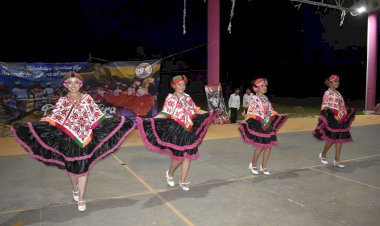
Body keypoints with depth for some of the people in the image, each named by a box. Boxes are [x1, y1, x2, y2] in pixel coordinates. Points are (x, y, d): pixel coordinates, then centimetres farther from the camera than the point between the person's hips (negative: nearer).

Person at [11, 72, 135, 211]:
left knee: (83, 167, 1)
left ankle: (81, 198, 13)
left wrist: (113, 124, -3)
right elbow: (52, 119, -4)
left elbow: (98, 116, 2)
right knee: (70, 166, 16)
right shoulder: (62, 101, -1)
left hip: (85, 138, -1)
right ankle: (75, 189, 44)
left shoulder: (87, 98, -1)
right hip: (68, 138, 1)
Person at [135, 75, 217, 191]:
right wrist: (150, 120, -26)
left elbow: (196, 111, 18)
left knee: (188, 156, 3)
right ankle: (170, 174, 30)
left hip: (189, 130, 5)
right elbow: (164, 114, -12)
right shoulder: (170, 98, -4)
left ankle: (183, 181, 19)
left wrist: (211, 113, 22)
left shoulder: (187, 97, 11)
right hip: (176, 131, -5)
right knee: (179, 157, -2)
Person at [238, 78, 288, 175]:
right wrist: (245, 121, -27)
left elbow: (270, 111, 21)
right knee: (260, 146, -7)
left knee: (269, 145, 4)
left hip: (268, 125, 7)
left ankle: (263, 166, 20)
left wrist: (280, 115, 26)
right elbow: (250, 113, -13)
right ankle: (253, 165, 17)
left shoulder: (266, 98, 13)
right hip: (258, 125, -7)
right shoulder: (253, 99, -7)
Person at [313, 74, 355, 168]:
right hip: (332, 119, -8)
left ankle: (337, 160, 11)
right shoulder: (327, 93, -7)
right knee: (332, 139, -7)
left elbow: (342, 106, 22)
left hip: (340, 119, 8)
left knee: (340, 139, 4)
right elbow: (324, 106, -14)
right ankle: (323, 155, 18)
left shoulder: (338, 93, 16)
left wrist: (347, 112, 21)